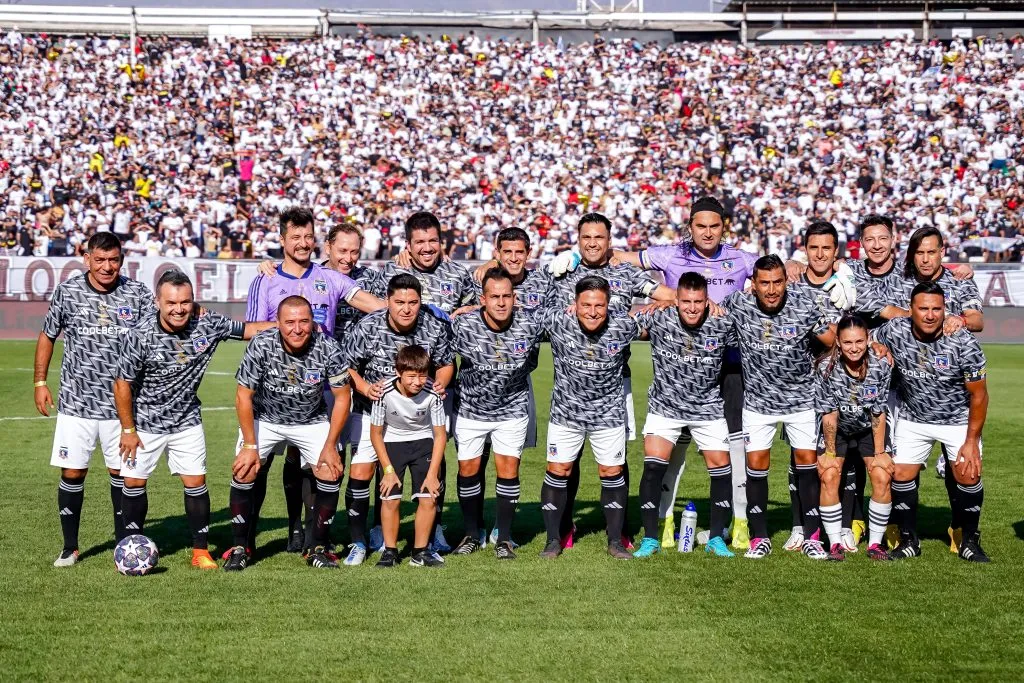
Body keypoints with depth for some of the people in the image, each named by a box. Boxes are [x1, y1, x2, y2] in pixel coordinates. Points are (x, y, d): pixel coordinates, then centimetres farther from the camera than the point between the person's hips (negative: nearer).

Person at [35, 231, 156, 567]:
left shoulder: (138, 293, -2)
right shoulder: (68, 291, 0)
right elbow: (47, 336, 11)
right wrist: (40, 381, 8)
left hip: (122, 402, 0)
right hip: (75, 401, 0)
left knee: (122, 471, 7)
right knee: (72, 473, 2)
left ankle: (124, 544, 20)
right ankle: (70, 547, 16)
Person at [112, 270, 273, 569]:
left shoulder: (207, 325, -14)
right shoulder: (140, 338, -22)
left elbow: (247, 329, 0)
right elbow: (122, 385, -13)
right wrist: (128, 430, -9)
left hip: (187, 421, 2)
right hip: (145, 423, -2)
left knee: (196, 482, 0)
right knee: (134, 483, 3)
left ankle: (201, 551, 12)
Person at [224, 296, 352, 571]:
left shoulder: (328, 349, -25)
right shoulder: (261, 345, -27)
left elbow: (342, 396, -12)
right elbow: (243, 396, -17)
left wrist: (330, 446, -13)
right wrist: (250, 445, -17)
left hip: (312, 420, 1)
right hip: (264, 417, -1)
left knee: (331, 474, -12)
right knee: (244, 473, -14)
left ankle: (318, 549, 5)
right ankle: (239, 549, 1)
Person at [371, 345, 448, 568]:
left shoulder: (433, 394, -25)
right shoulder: (385, 393, -26)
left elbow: (440, 435, -14)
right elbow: (376, 434, -13)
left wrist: (432, 474, -16)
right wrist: (388, 470, -15)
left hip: (422, 441, 1)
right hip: (392, 442, -1)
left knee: (428, 497, -9)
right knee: (390, 498, -10)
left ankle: (420, 552, 5)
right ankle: (390, 551, 7)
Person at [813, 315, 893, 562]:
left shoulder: (881, 367, -22)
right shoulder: (827, 368, -25)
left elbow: (879, 413, -14)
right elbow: (829, 413, -18)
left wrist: (879, 452, -11)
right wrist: (830, 452, -13)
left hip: (869, 430, 1)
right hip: (836, 430, -1)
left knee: (882, 477, -13)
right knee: (829, 477, -17)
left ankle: (875, 543, 0)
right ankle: (835, 544, -6)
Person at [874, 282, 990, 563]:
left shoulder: (964, 342, -25)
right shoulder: (894, 332, -19)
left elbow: (978, 395, -16)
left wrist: (971, 440, -15)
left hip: (959, 419, -2)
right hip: (913, 418, 2)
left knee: (968, 475, -11)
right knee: (901, 475, -2)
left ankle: (969, 542, 9)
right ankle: (908, 541, 16)